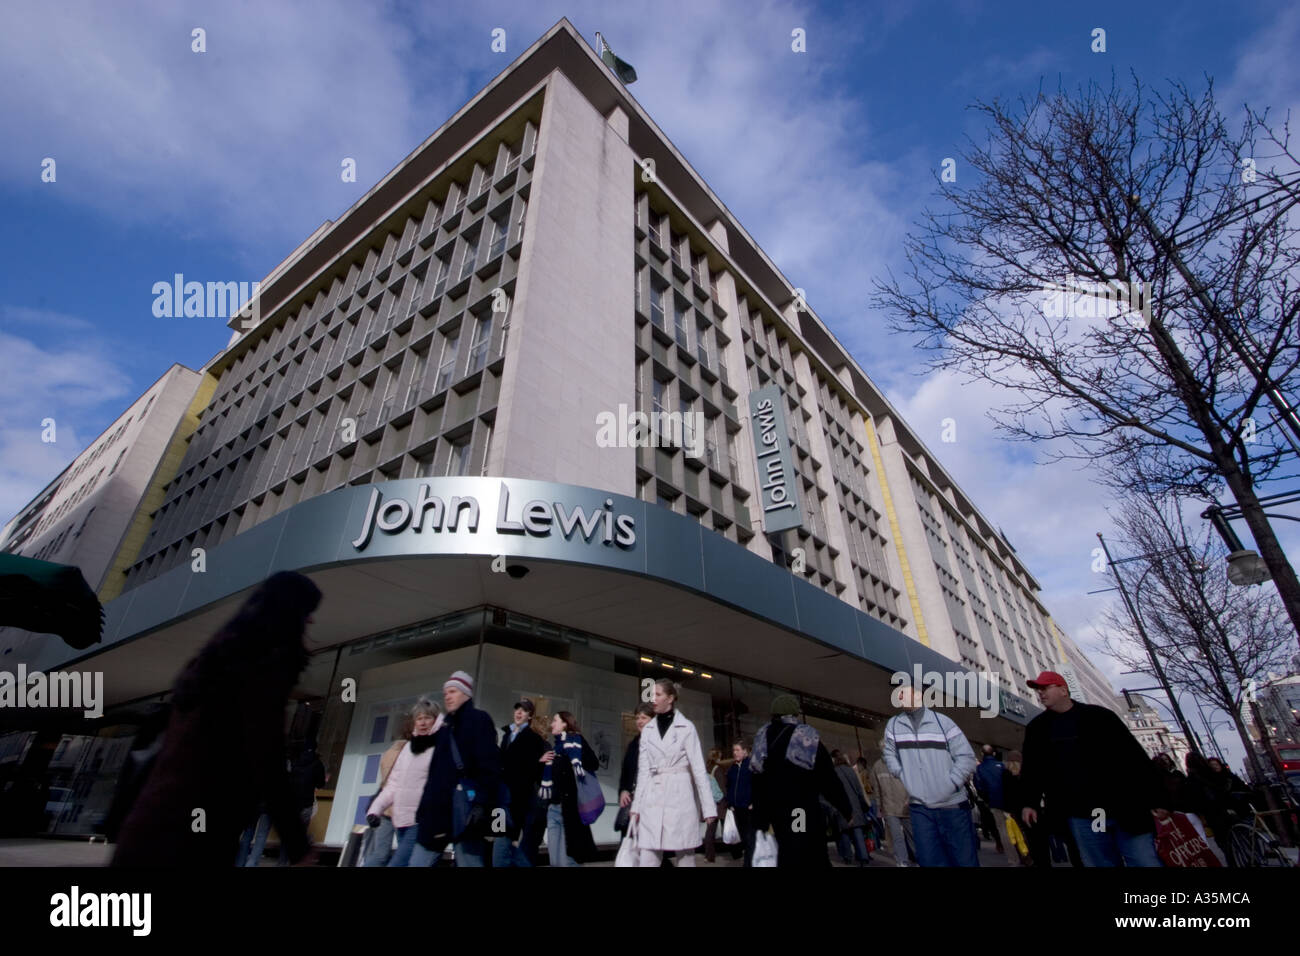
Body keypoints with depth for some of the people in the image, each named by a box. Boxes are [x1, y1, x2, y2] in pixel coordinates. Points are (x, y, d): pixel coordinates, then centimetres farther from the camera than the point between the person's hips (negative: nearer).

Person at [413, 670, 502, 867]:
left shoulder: (479, 719, -2)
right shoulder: (445, 727, 21)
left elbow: (489, 764, -12)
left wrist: (482, 802, -21)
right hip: (438, 808, 8)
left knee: (468, 862, -5)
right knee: (417, 863, 6)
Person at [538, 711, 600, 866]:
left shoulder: (573, 740, -6)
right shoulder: (554, 747, 16)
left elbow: (593, 763, -18)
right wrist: (541, 761, 8)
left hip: (569, 807, -7)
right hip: (553, 807, 7)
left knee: (568, 860, -2)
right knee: (555, 860, 11)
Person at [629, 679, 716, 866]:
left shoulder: (686, 727, -2)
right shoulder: (647, 730, 9)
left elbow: (698, 768, -3)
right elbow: (643, 770, 10)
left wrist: (708, 806, -6)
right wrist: (636, 805, 7)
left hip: (680, 797, -3)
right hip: (652, 799, 3)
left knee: (686, 859, 4)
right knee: (647, 861, 1)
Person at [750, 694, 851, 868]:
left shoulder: (763, 741, 5)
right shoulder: (808, 739, -9)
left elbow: (758, 788, 6)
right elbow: (829, 780, -6)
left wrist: (760, 822, 11)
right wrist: (847, 809, 6)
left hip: (778, 817, 5)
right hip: (806, 817, -5)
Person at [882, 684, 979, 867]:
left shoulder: (943, 722, -6)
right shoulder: (893, 725, 2)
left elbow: (966, 757, -6)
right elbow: (890, 755, 13)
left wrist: (949, 785, -13)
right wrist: (905, 779, 1)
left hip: (952, 805, -2)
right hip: (919, 807, 3)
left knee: (964, 858, 7)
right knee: (930, 859, 6)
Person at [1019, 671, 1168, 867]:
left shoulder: (1099, 716, 2)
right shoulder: (1036, 728, 10)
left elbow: (1135, 757, 2)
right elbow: (1031, 769, 11)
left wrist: (1155, 800, -2)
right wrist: (1029, 802, 1)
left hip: (1125, 810, -2)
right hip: (1079, 817, 2)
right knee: (1099, 863, 5)